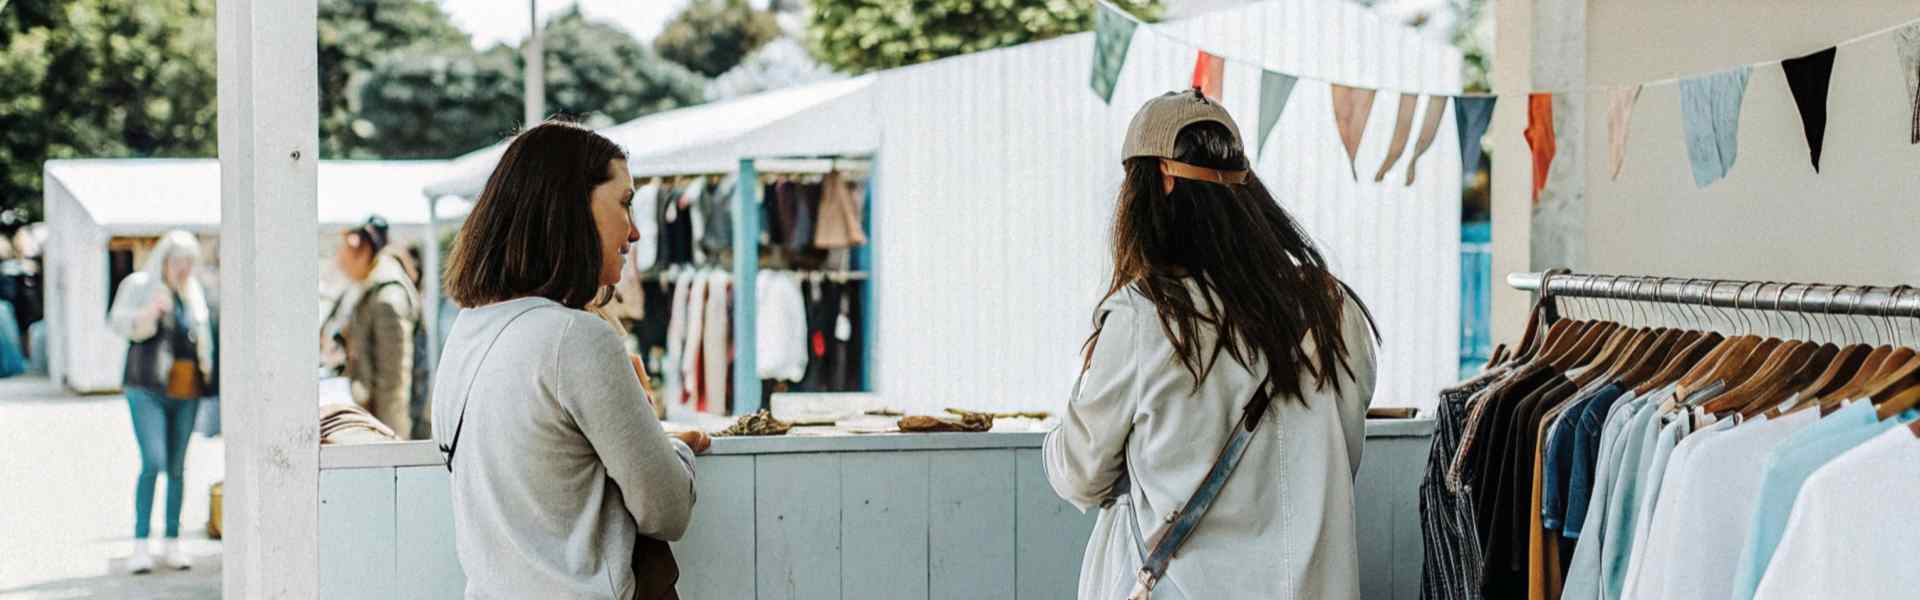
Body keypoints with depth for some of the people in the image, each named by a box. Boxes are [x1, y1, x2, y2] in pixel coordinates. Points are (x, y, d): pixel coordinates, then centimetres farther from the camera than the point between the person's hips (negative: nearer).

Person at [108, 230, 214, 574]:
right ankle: (141, 543, -10)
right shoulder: (138, 285, 2)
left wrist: (208, 373, 17)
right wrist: (151, 312, -24)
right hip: (147, 388, -5)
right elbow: (120, 323, -8)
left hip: (186, 391, 5)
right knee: (153, 462, -15)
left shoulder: (195, 293, 15)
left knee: (177, 466, 7)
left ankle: (173, 543, 13)